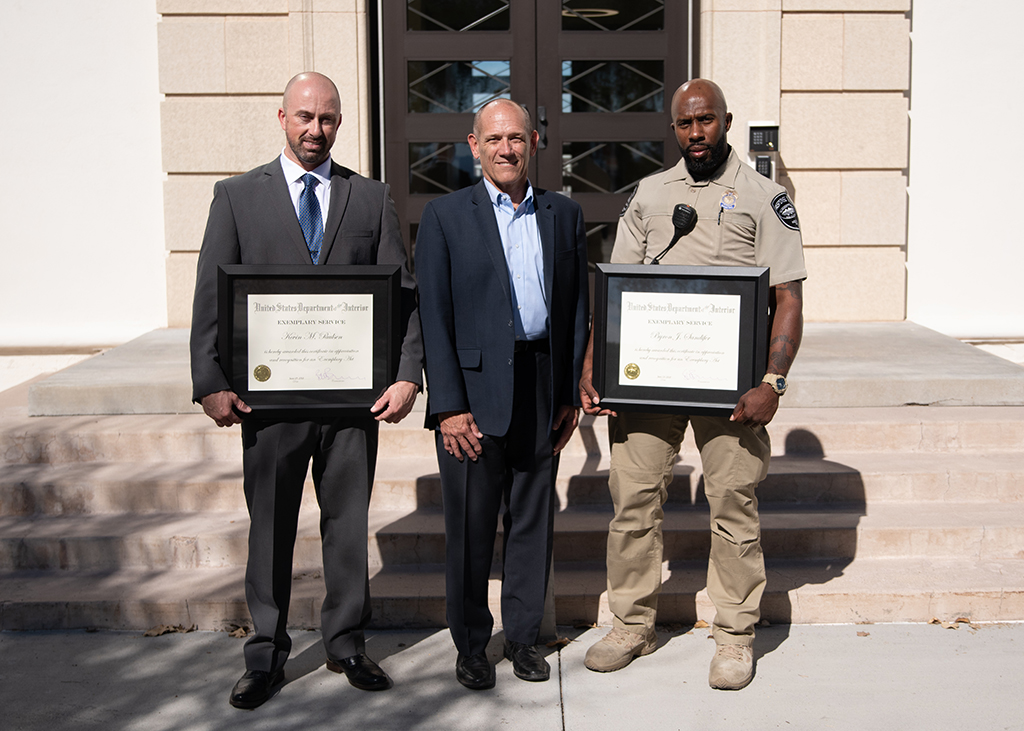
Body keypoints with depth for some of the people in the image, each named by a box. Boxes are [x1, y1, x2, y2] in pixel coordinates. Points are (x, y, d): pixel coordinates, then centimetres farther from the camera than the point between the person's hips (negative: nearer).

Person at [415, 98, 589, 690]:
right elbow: (434, 317, -4)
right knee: (470, 525, 4)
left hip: (542, 390, 3)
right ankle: (471, 645, 20)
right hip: (474, 390, -3)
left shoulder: (565, 215, 10)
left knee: (534, 519, 11)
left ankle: (524, 635, 26)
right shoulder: (445, 216, 0)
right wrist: (449, 406, -11)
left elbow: (578, 308, 11)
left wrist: (572, 395, 5)